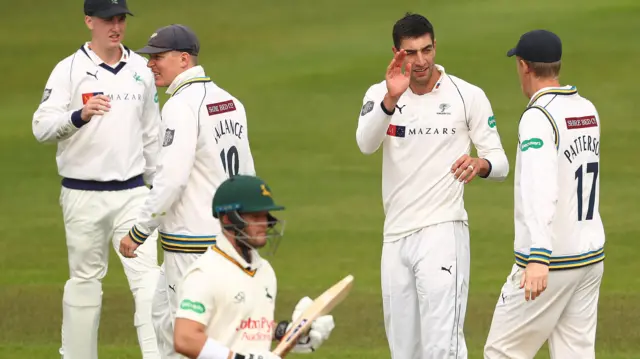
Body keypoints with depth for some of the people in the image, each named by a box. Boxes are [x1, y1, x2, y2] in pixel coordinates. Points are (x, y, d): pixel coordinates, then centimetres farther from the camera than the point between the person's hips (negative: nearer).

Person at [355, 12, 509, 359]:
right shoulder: (380, 94, 3)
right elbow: (366, 143, -17)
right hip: (395, 236, 4)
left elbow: (500, 162, -1)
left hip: (443, 233, -4)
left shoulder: (468, 96, -3)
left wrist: (481, 164, -25)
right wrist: (391, 99, -35)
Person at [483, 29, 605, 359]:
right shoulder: (588, 110, 9)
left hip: (551, 260, -7)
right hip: (591, 257, 8)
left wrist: (539, 258, -40)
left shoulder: (538, 117, -16)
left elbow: (540, 189, -30)